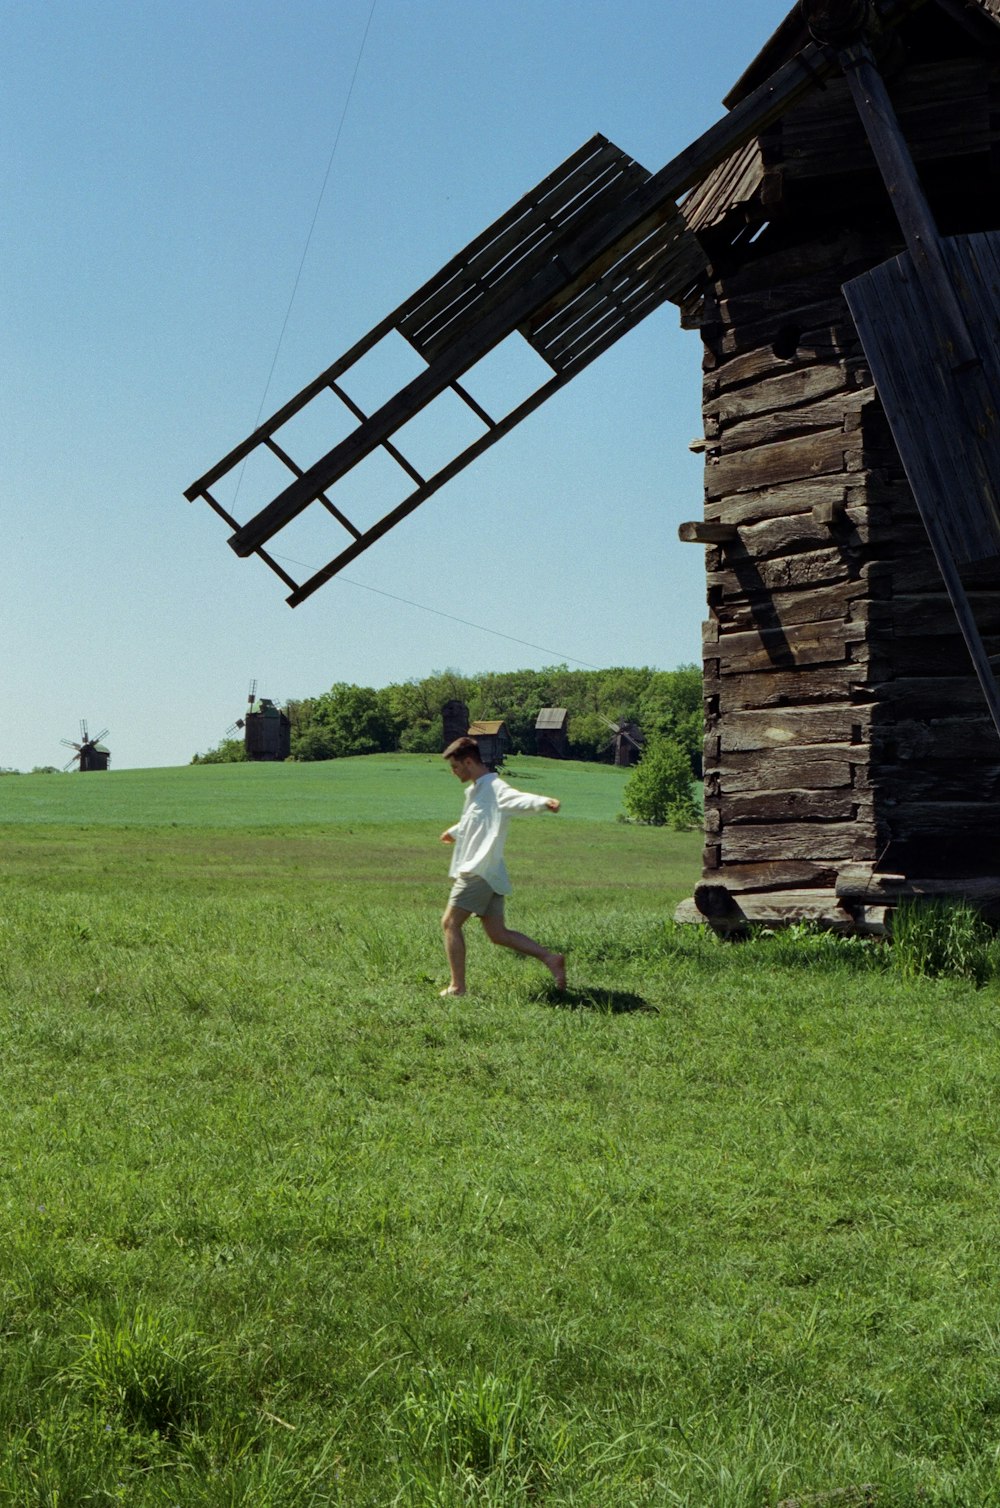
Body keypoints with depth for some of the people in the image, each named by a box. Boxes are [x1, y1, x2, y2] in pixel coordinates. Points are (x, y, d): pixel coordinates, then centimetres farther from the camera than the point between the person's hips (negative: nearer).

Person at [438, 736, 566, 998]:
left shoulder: (494, 788, -13)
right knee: (498, 934, 7)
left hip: (479, 872, -10)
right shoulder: (476, 790, 18)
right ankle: (550, 958, 4)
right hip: (475, 871, 10)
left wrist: (543, 802, -57)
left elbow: (519, 799, -35)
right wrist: (454, 832, 61)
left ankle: (457, 987, 1)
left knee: (450, 923, -2)